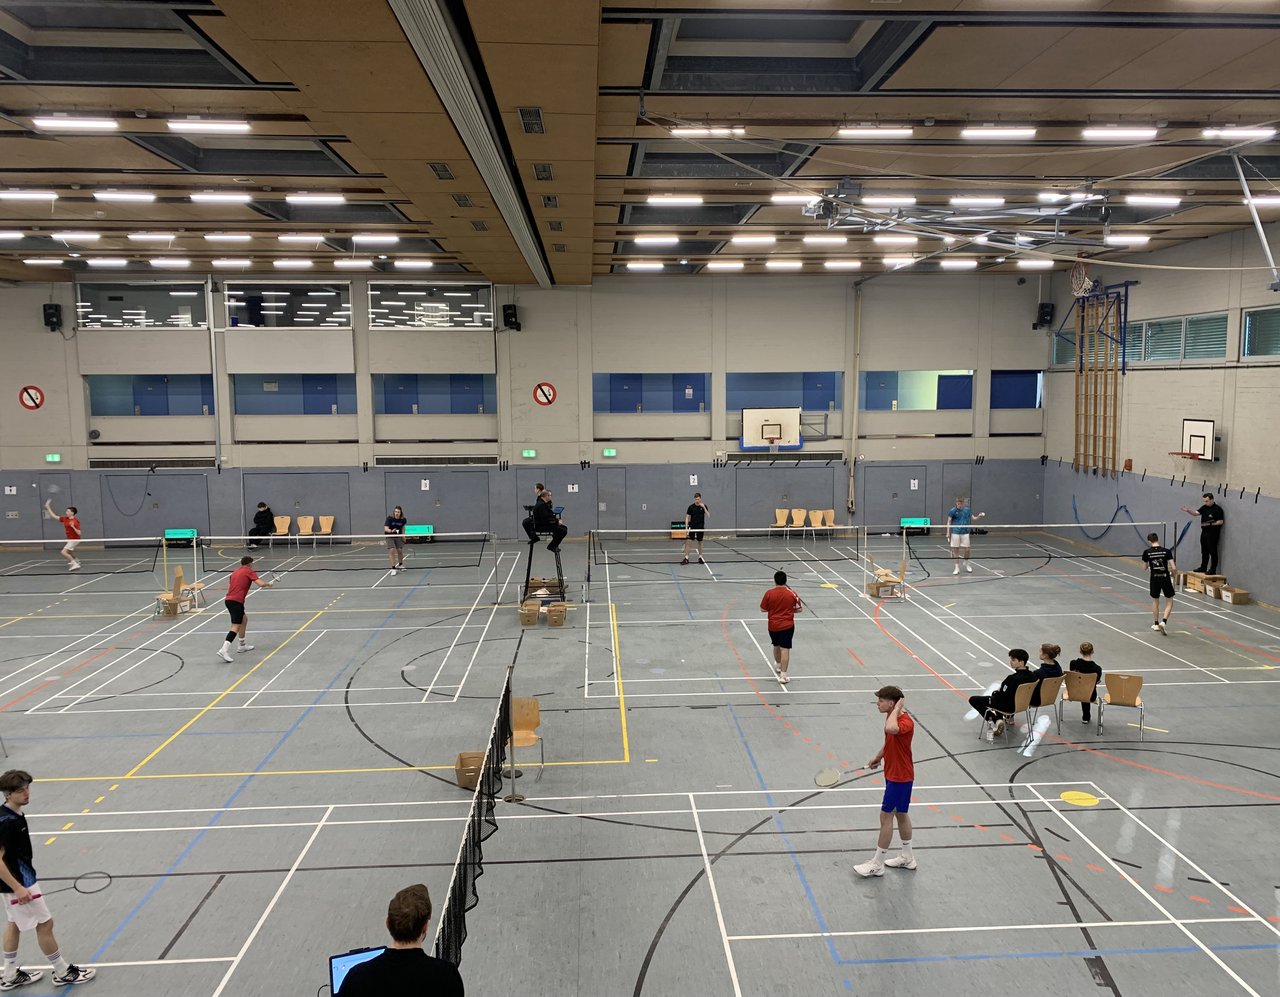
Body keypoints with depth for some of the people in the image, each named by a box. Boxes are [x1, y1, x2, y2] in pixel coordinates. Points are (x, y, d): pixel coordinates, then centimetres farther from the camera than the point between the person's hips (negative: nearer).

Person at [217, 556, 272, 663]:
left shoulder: (235, 572, 22)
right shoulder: (249, 572, 0)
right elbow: (261, 584, -11)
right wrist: (268, 584, 8)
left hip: (228, 600, 9)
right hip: (236, 601, -9)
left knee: (244, 619, 25)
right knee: (236, 627, -12)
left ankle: (242, 646, 31)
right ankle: (224, 650, -25)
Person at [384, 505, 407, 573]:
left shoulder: (403, 520, -11)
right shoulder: (390, 518, -22)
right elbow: (386, 529, -30)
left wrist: (403, 535, 4)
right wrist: (391, 531, -48)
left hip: (398, 536, 3)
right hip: (390, 536, -3)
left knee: (400, 550, 4)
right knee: (391, 551, -14)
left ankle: (400, 565, 30)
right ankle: (393, 568, -11)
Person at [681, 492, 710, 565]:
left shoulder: (704, 506, -1)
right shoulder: (691, 507, -3)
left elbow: (708, 515, -11)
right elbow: (687, 517, 0)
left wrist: (703, 507, -23)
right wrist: (686, 527, -7)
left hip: (700, 527, 0)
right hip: (692, 527, 0)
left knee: (700, 542, 9)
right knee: (688, 542, -7)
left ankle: (700, 558, 20)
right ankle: (686, 558, -4)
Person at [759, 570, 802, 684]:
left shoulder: (769, 593, -10)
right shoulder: (792, 594, -9)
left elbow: (762, 609, -3)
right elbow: (800, 609, 0)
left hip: (773, 626, 2)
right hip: (787, 626, -2)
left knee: (776, 646, 24)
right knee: (785, 649, -3)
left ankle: (778, 666, 48)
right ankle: (783, 676, -8)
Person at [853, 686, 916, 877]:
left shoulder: (906, 722, -27)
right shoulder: (892, 718, 3)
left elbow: (891, 729, -51)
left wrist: (897, 709, -37)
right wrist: (878, 757, 20)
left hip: (900, 777, -10)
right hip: (894, 774, 10)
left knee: (886, 816, -2)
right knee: (900, 814, 19)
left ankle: (877, 864, 8)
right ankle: (907, 858, 34)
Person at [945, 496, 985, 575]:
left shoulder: (967, 510, 3)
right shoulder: (953, 510, -6)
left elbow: (973, 518, 12)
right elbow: (949, 522, -3)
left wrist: (979, 516, -9)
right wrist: (948, 533, -8)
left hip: (965, 533, 2)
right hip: (955, 533, -2)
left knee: (966, 549, 3)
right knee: (955, 550, 2)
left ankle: (966, 564, 28)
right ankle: (957, 567, 12)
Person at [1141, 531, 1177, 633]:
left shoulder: (1147, 552, -5)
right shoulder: (1166, 551, -9)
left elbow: (1145, 567, 8)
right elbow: (1174, 567, -12)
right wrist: (1172, 573, 10)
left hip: (1154, 579, 1)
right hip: (1166, 578, -1)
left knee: (1155, 601, 19)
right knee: (1169, 602, 11)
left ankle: (1156, 624, 27)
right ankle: (1164, 622, -6)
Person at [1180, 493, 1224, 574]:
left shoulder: (1217, 509, -11)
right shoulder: (1204, 507, 11)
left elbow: (1221, 521, -14)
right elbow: (1196, 513, 3)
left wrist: (1210, 524, -22)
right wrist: (1188, 511, -15)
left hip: (1213, 534, -8)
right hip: (1204, 532, 8)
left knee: (1212, 552, -3)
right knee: (1204, 551, 14)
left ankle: (1213, 570, 1)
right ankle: (1203, 567, 22)